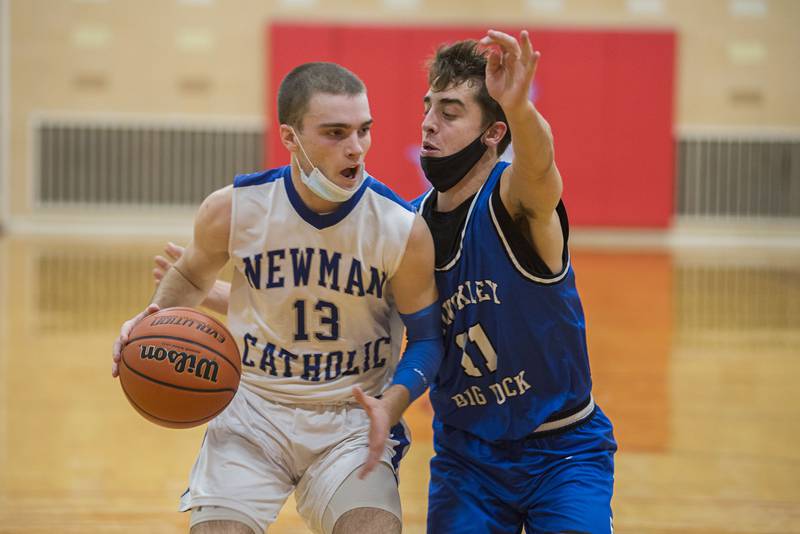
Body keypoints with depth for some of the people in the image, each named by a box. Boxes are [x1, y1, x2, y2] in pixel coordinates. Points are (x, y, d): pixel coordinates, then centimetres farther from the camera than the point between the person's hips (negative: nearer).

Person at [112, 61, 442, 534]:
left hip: (353, 419, -1)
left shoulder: (403, 229, -15)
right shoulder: (232, 210, -11)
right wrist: (155, 320, -9)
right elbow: (192, 276, 12)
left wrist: (390, 406, -21)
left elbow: (427, 338, -3)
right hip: (252, 410, 1)